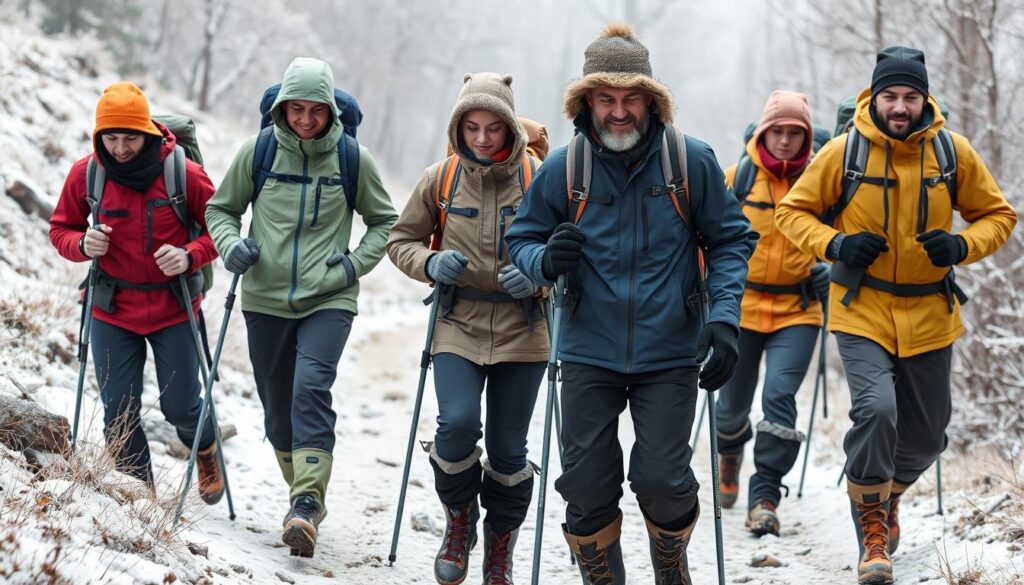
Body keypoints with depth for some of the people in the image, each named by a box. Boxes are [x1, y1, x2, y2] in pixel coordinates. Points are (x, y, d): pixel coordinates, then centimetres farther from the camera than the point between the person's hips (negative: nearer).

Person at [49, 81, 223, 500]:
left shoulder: (183, 174, -13)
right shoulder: (85, 174, -6)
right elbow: (61, 229, 6)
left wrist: (190, 256, -21)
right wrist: (82, 244, -16)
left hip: (173, 308, -2)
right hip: (111, 310, 2)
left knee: (180, 406, 4)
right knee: (119, 413, 1)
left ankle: (206, 450, 39)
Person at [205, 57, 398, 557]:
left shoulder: (352, 158, -1)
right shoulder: (258, 151, 0)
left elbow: (384, 221, 13)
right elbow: (221, 208, 13)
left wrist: (358, 262, -3)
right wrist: (230, 245, -7)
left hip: (328, 299, -2)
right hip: (265, 299, 3)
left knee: (311, 388, -23)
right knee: (277, 407, 10)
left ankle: (308, 503, -26)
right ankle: (305, 494, 29)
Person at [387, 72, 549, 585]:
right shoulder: (440, 178, 1)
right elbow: (401, 239, 11)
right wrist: (431, 263, -9)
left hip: (522, 330, 0)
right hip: (460, 325, 0)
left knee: (508, 447, 5)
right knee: (457, 425, -20)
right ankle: (460, 522, 8)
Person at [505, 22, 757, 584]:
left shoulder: (692, 161, -4)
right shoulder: (562, 168, -3)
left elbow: (730, 240, 4)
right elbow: (521, 238, 7)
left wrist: (724, 316, -8)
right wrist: (546, 259, -16)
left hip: (670, 354, -1)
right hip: (589, 354, 1)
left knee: (662, 480, -5)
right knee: (586, 486, 3)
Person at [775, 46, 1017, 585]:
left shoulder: (953, 152, -5)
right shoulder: (844, 152, -10)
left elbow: (997, 215, 5)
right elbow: (792, 211, 1)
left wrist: (962, 247, -16)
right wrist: (836, 245, -18)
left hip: (929, 314, 3)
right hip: (861, 311, -3)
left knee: (925, 436, 12)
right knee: (876, 409, -24)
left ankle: (887, 496, 46)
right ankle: (872, 530, -4)